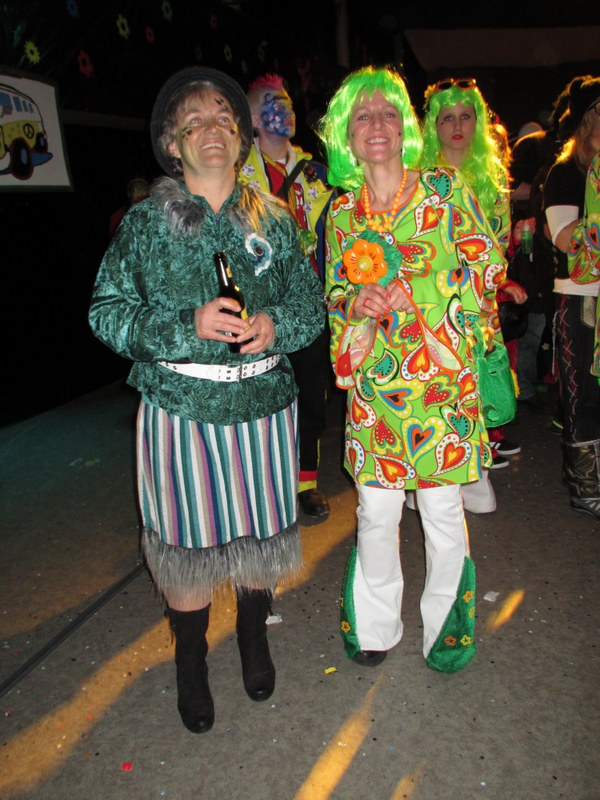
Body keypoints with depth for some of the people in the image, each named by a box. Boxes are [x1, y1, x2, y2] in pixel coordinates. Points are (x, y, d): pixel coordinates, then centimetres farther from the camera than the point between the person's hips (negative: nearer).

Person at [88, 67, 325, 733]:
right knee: (188, 541, 8)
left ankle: (253, 637, 44)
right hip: (181, 406, -2)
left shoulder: (272, 218, 6)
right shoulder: (145, 221, 0)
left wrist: (276, 324, -14)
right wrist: (189, 326, -19)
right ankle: (190, 660, 36)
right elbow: (107, 312, -4)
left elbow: (311, 302, 9)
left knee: (259, 532, 14)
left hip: (262, 403, 2)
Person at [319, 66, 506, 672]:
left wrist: (408, 296, -12)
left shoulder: (444, 188, 1)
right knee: (375, 514, 10)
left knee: (443, 510, 9)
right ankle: (376, 624, 34)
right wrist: (358, 303, -10)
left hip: (440, 379, -2)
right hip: (373, 386, 2)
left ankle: (444, 624, 33)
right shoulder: (341, 213, 8)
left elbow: (486, 265, 0)